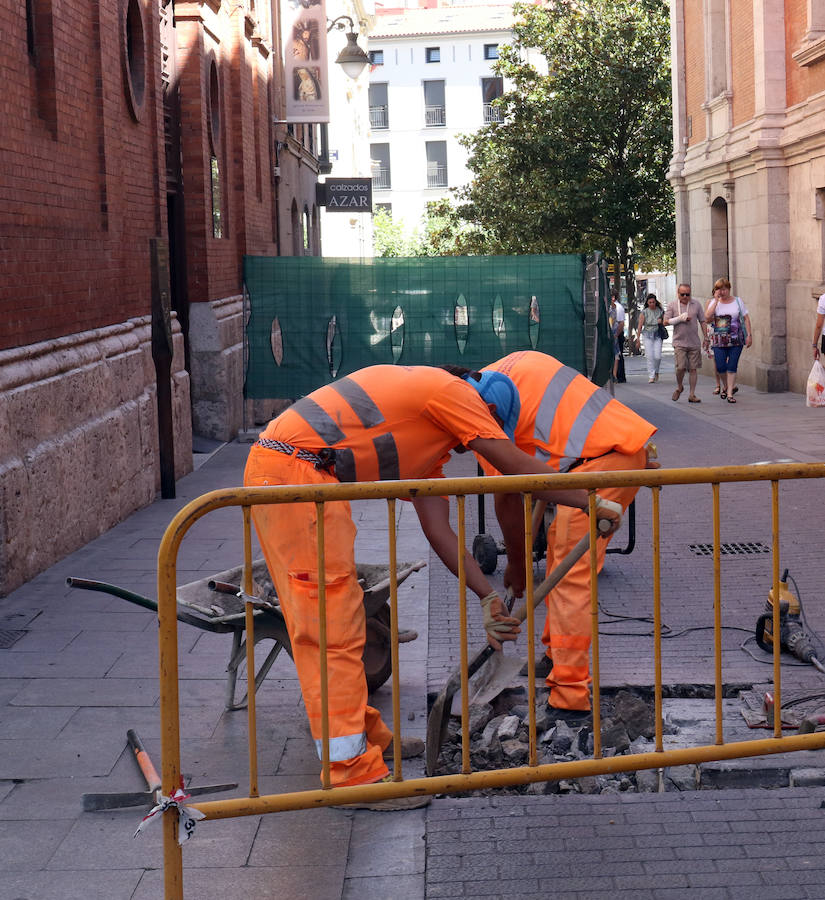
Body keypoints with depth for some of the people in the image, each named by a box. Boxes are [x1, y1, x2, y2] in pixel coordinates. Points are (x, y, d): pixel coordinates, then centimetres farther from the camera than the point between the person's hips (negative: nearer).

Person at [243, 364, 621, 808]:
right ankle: (352, 771, -4)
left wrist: (488, 596, 14)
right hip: (293, 469, -11)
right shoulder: (452, 391, -2)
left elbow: (438, 530, 19)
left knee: (325, 618, 19)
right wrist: (593, 502, 9)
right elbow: (520, 469, -3)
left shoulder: (430, 438, 25)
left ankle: (363, 734, 31)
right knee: (331, 623, -8)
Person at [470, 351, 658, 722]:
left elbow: (506, 495, -1)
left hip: (601, 461, -9)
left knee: (571, 575, -7)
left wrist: (516, 564, 9)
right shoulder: (517, 363, 24)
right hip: (631, 442, 9)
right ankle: (556, 654, 33)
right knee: (560, 547, 21)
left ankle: (570, 698, -8)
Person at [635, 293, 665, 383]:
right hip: (647, 335, -1)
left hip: (657, 335, 1)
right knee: (649, 356, -10)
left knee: (657, 356, -9)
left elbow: (665, 323, 15)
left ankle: (656, 371, 20)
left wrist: (661, 322, -8)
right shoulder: (644, 312, -2)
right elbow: (640, 326, -1)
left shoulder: (660, 311, 4)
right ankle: (651, 376, -5)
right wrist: (638, 339, -4)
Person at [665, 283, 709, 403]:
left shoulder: (696, 304, 6)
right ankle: (679, 387, 16)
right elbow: (666, 321, -1)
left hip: (694, 343, 2)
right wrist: (680, 318, -12)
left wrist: (705, 337, 7)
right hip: (679, 342, -2)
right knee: (681, 367, -13)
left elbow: (702, 321, 11)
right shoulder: (672, 305, 1)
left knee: (693, 368, 2)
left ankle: (692, 395, 9)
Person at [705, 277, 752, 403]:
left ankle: (729, 393, 3)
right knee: (720, 366, -3)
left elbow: (746, 318, 6)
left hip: (736, 340, -1)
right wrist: (716, 300, -12)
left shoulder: (737, 301, 6)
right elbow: (708, 318, -12)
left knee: (732, 366, -3)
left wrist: (749, 335, -2)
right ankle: (727, 386, 25)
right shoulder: (714, 303, 5)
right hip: (719, 340, 1)